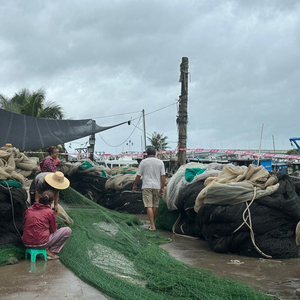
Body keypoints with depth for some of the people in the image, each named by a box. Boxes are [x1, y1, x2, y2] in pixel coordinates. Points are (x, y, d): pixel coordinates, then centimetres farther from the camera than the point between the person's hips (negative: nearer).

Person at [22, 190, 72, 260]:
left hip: (26, 243, 6)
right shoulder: (50, 212, -6)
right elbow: (53, 230, 6)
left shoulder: (29, 209, 7)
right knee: (67, 230, 4)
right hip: (40, 244, -6)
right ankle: (49, 251, 3)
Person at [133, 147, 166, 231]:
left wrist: (135, 185, 13)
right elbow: (163, 176, -2)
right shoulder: (160, 162, 4)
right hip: (157, 186, 3)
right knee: (155, 205, 15)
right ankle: (153, 223, 25)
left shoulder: (143, 162, -1)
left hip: (147, 186, -2)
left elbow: (138, 175, 0)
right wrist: (162, 188, 1)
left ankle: (152, 225, -12)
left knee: (149, 206, -5)